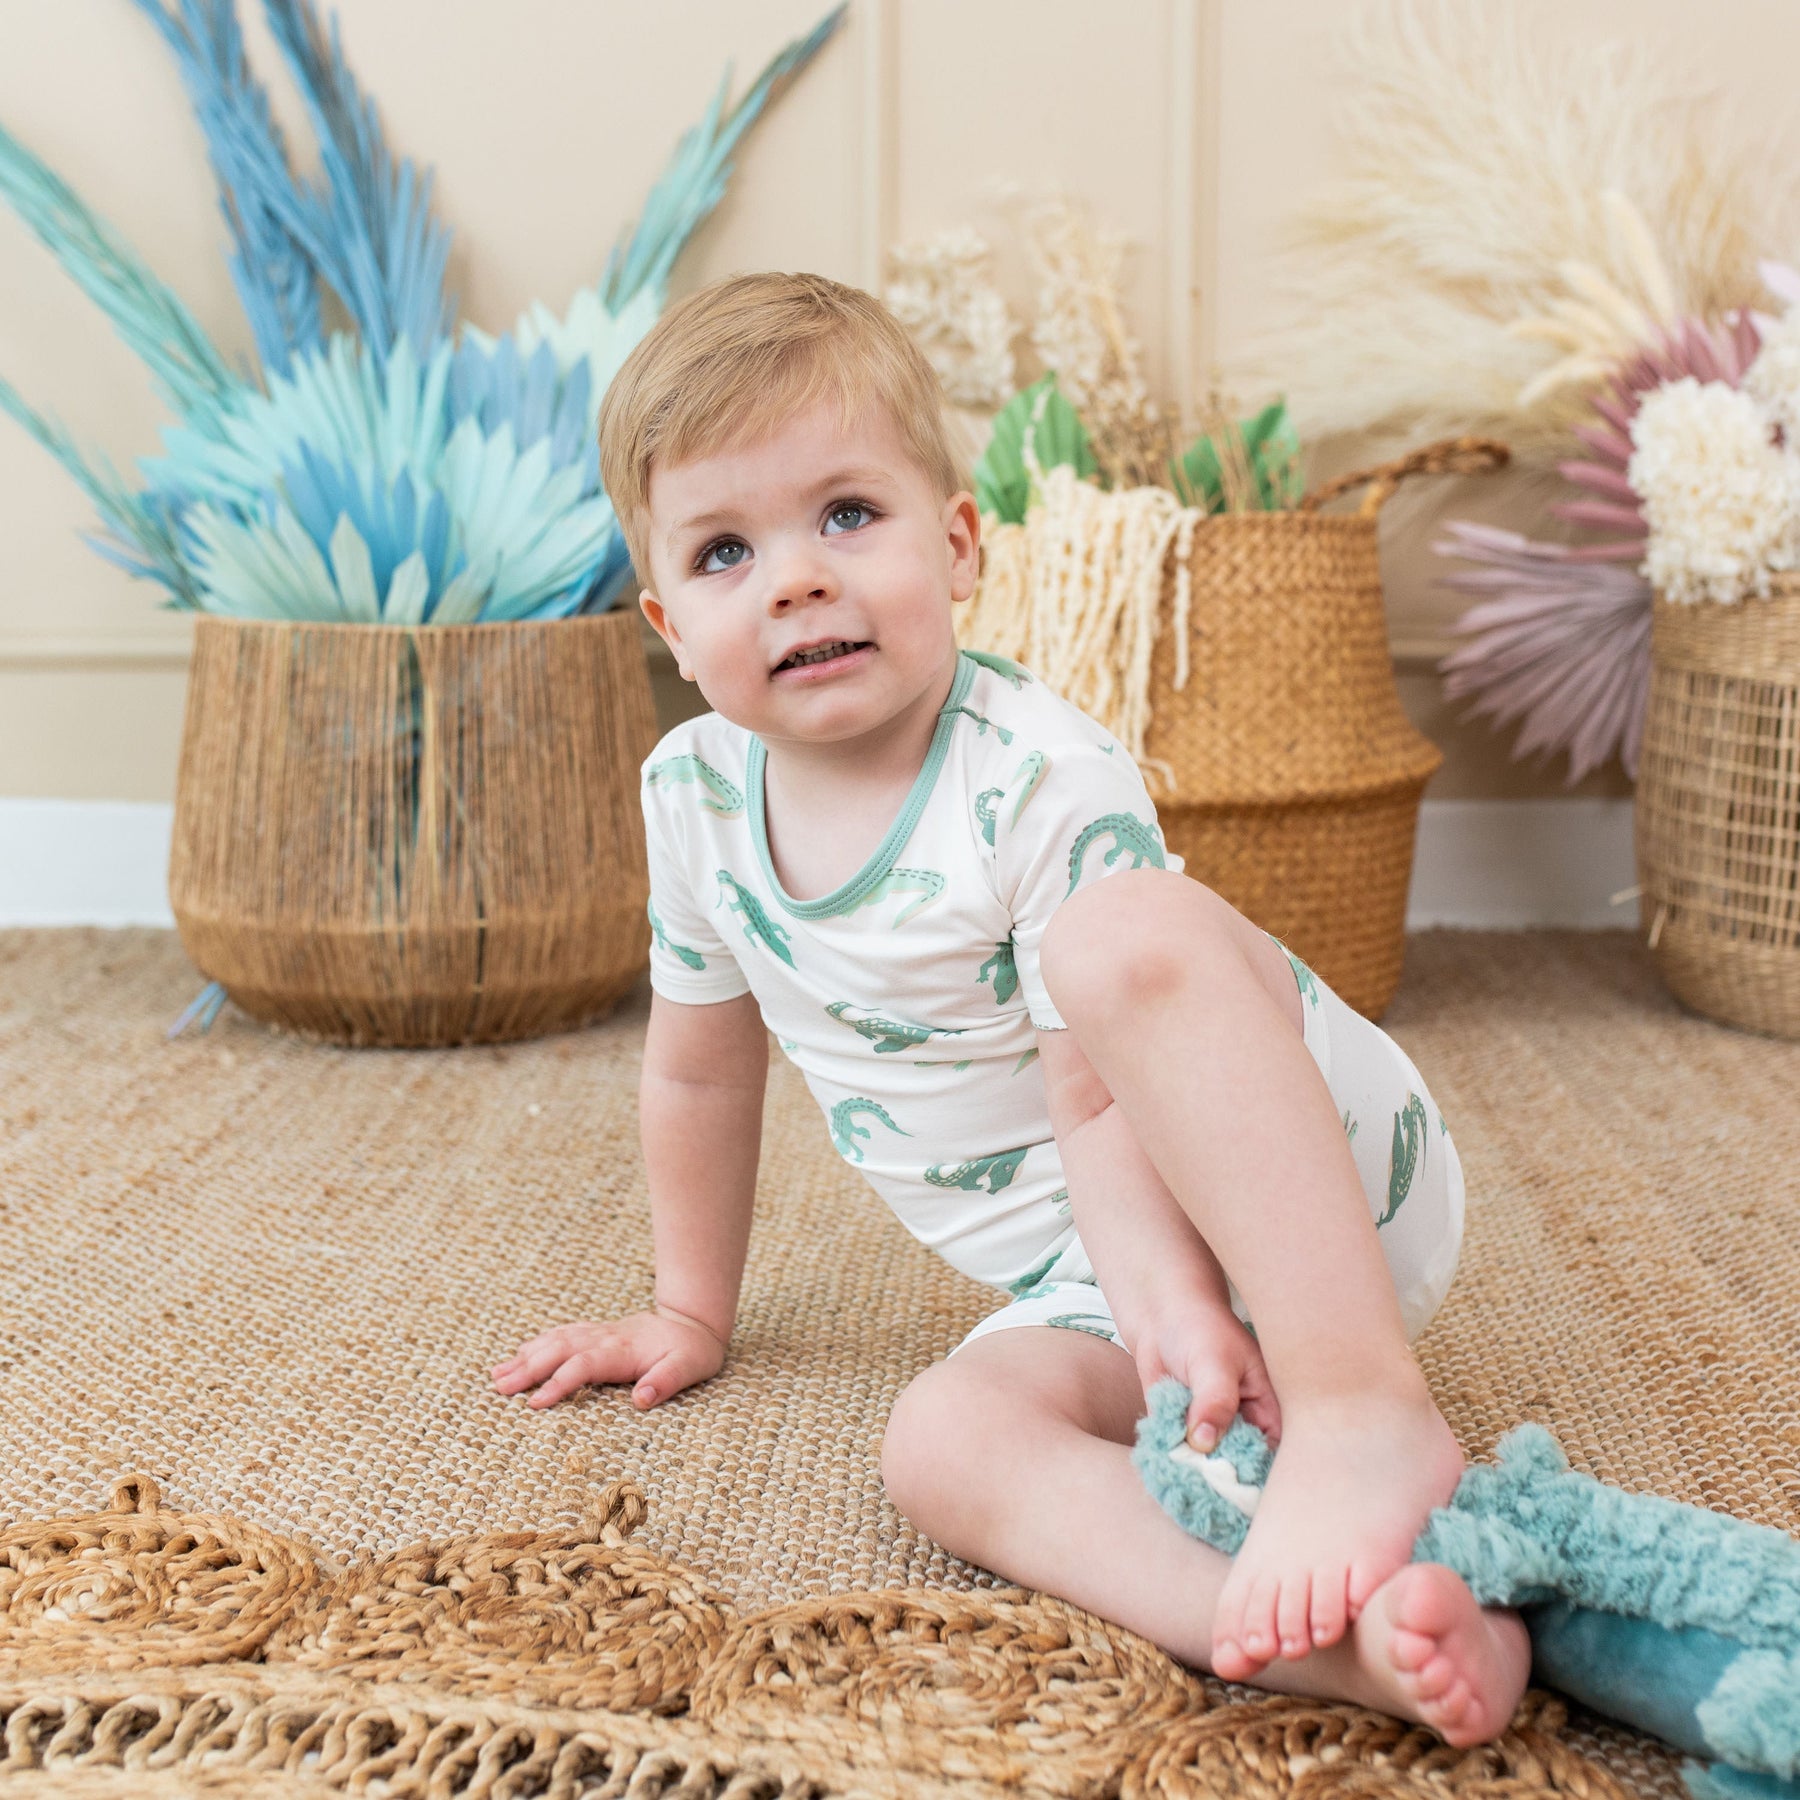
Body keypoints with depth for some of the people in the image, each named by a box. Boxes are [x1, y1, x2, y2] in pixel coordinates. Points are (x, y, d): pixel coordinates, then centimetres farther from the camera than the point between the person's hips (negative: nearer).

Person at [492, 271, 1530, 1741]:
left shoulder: (1047, 781, -19)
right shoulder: (694, 794, 0)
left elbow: (1097, 1098, -22)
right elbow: (702, 1071, 14)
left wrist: (1181, 1301, -39)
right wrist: (691, 1312, 21)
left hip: (1328, 1182, -5)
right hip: (1090, 1286, 6)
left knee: (1125, 932, -35)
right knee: (941, 1442, -26)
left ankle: (1368, 1411, -41)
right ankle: (1336, 1638, -44)